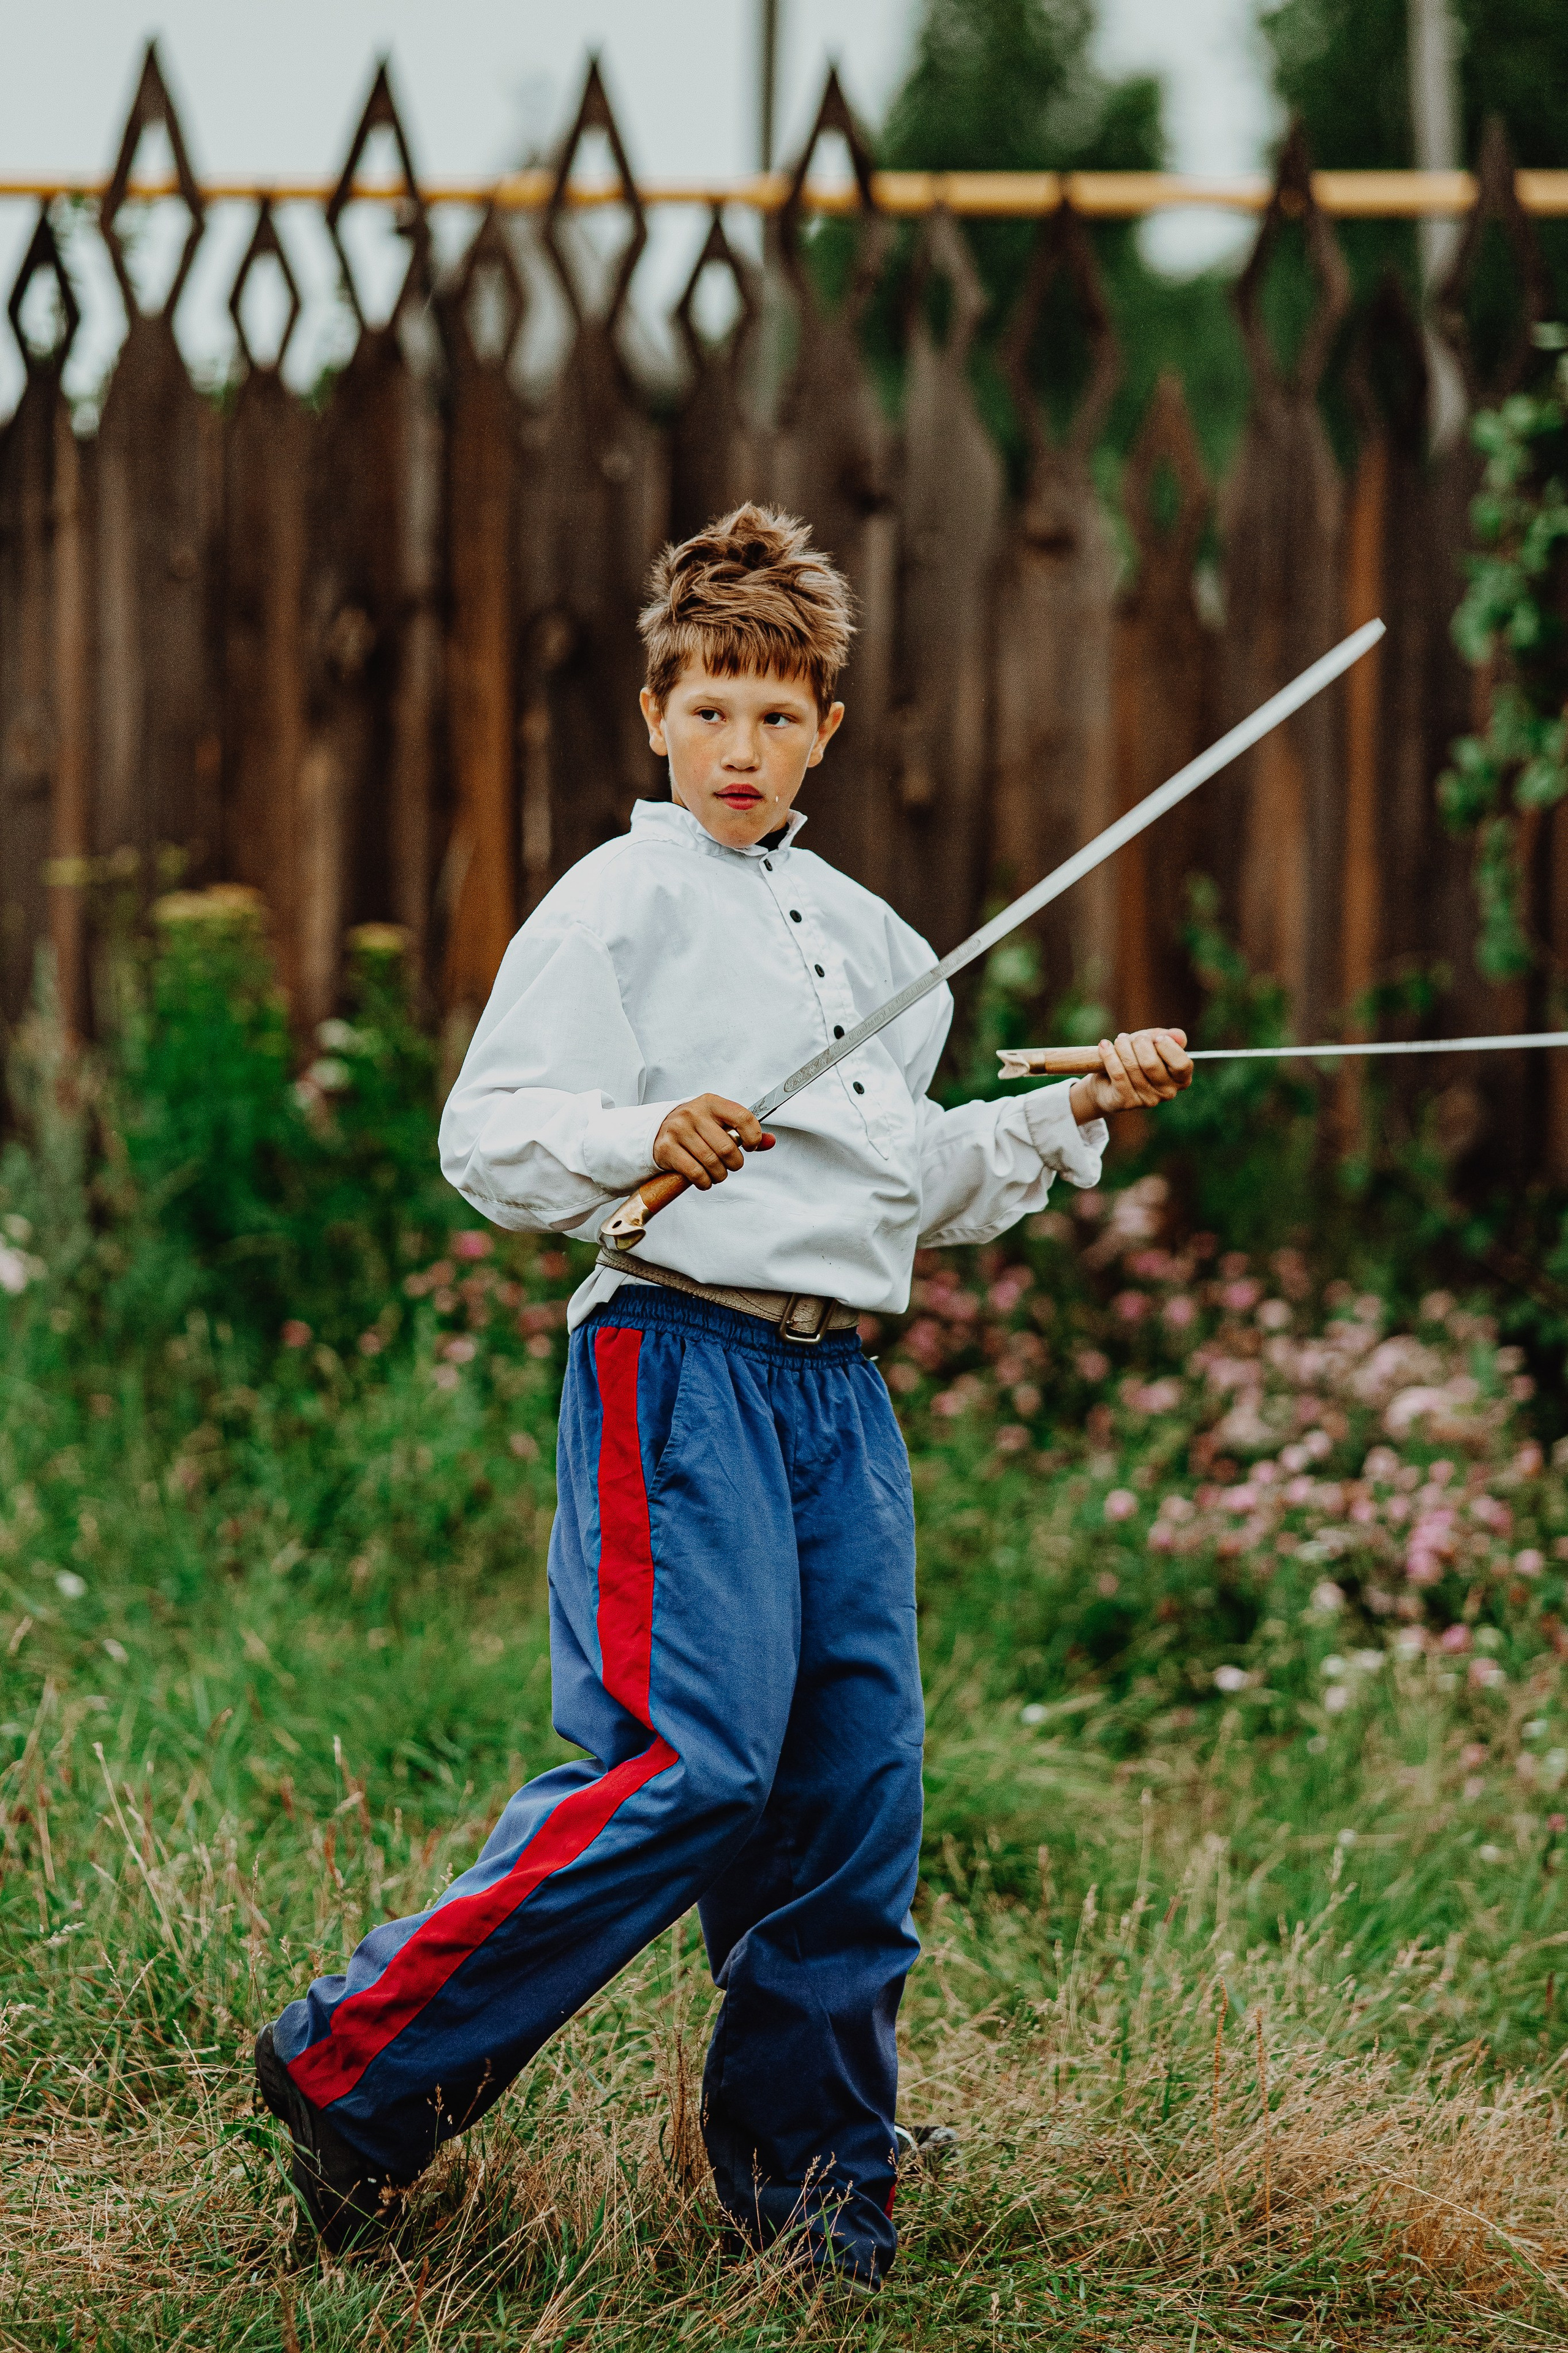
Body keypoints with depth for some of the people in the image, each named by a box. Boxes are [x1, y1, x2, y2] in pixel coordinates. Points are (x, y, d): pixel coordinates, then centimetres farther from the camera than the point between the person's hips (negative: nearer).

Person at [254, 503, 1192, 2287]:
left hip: (839, 1385, 7)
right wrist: (643, 1138, -26)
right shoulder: (616, 904, 0)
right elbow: (490, 1140, -8)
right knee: (691, 1759, -18)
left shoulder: (871, 938, 22)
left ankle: (813, 2183, 13)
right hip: (677, 1356, -7)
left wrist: (1077, 1110, 18)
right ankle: (351, 2070, -8)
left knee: (857, 1782, 2)